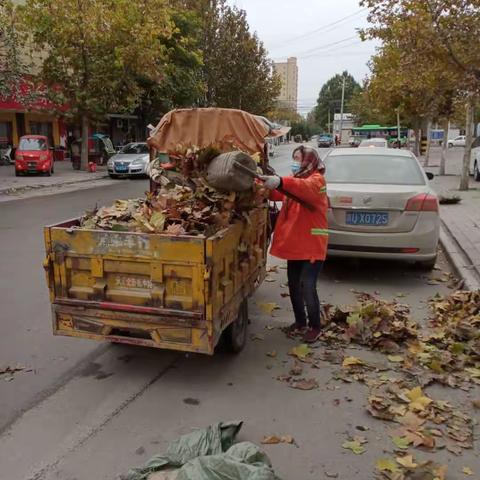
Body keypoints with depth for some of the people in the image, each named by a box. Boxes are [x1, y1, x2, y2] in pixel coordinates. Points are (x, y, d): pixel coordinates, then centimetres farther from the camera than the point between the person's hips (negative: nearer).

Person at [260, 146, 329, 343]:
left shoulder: (317, 180, -10)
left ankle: (315, 327, 11)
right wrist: (262, 183, -15)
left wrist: (280, 182, -49)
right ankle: (300, 322, 29)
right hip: (295, 243, 8)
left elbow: (306, 188, -33)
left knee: (307, 287, -6)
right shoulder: (295, 179, 17)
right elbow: (278, 193, 3)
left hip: (312, 245, -8)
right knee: (293, 285, 13)